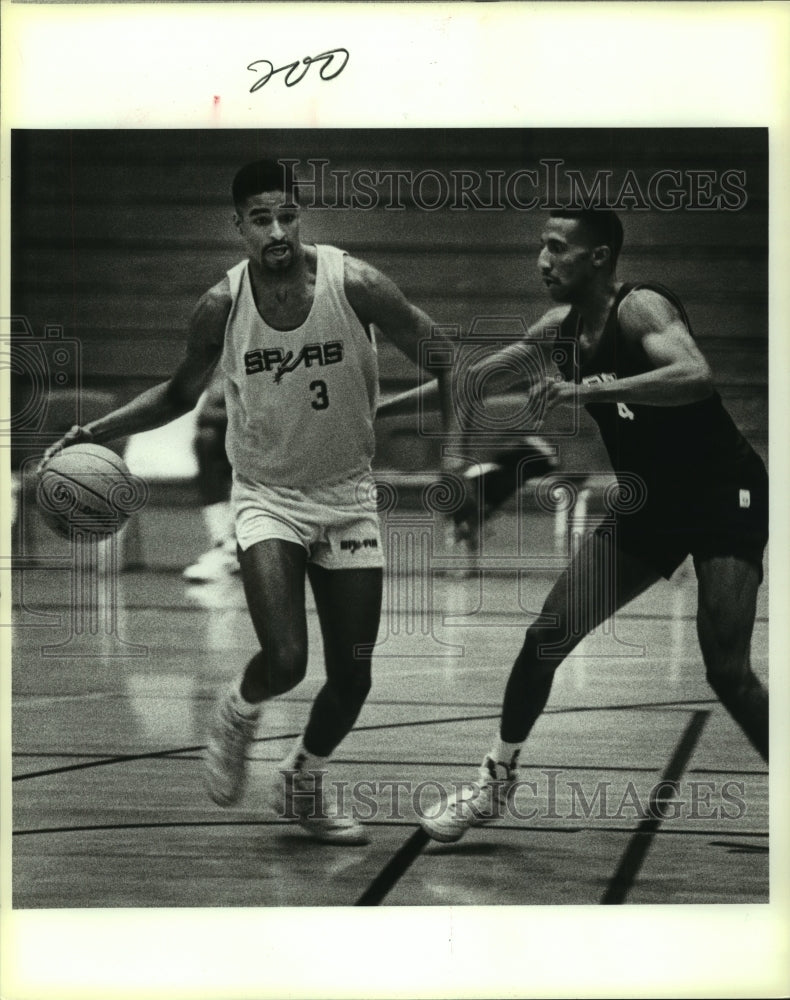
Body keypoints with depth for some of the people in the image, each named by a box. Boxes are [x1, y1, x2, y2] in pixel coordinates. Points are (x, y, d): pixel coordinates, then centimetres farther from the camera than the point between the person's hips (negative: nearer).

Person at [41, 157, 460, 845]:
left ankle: (302, 786, 33)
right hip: (268, 497, -1)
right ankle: (238, 716, 15)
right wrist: (93, 431, -3)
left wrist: (451, 440, -15)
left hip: (346, 497, 1)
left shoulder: (353, 284, -17)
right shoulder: (221, 307, -12)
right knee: (285, 659, -21)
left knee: (353, 678, 4)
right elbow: (181, 393, 6)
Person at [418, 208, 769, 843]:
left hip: (724, 501, -7)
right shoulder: (565, 326, 4)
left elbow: (696, 376, -40)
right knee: (547, 637, 0)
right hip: (648, 505, 7)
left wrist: (592, 389, -45)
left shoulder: (641, 308, -20)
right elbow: (479, 378, 18)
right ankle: (497, 780, 15)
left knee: (727, 671, -16)